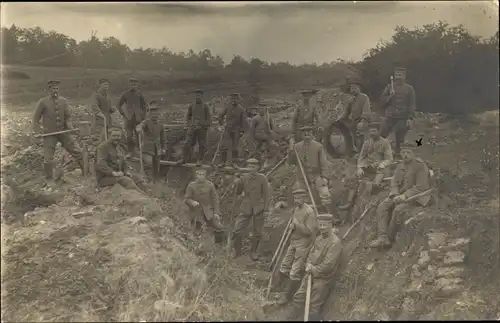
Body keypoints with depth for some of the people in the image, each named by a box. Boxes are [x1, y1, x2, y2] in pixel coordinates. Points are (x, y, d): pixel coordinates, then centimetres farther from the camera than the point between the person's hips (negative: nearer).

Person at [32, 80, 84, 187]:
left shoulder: (64, 101, 1)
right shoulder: (42, 102, -6)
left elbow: (68, 117, 6)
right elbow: (36, 118, 1)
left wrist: (69, 126, -13)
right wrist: (37, 131, -6)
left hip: (63, 132, 2)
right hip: (49, 134, -2)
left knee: (77, 151, 1)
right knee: (48, 158, -1)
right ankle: (49, 179, 20)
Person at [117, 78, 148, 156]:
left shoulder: (139, 94, 5)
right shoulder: (125, 94, 1)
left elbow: (144, 105, 15)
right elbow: (119, 105, 7)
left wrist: (143, 116, 8)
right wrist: (123, 114, -1)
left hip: (138, 117, 1)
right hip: (128, 118, -1)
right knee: (129, 135, -5)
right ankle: (130, 152, 1)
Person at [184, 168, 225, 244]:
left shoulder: (210, 185, -1)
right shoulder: (191, 186, -3)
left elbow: (215, 199, 4)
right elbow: (186, 199, 1)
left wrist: (216, 212, -3)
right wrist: (192, 202, -22)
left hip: (208, 211, 1)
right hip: (196, 212, 0)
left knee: (218, 229, -9)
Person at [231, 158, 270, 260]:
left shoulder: (262, 179, -6)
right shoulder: (244, 177, -1)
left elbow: (267, 195, -3)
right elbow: (238, 192, 8)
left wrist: (266, 210, -8)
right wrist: (237, 183, -12)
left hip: (259, 209, -1)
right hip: (246, 208, 1)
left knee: (257, 233, 8)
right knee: (237, 231, -6)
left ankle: (253, 252, 30)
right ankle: (237, 250, 16)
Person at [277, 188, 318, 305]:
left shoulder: (309, 212, -18)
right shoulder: (296, 209, 7)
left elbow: (310, 231, -21)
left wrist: (296, 224, -25)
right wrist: (292, 226, 2)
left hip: (303, 246, -8)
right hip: (293, 243, 8)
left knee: (295, 273, -2)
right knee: (284, 267, 15)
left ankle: (288, 296, 11)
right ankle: (281, 289, 33)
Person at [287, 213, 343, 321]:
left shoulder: (335, 242, -19)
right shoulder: (319, 238, 8)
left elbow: (328, 265, -24)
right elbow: (311, 254, 13)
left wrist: (313, 270, -14)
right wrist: (309, 265, -8)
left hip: (323, 278, -8)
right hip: (312, 273, 8)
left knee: (314, 306, 1)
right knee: (298, 297, 12)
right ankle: (292, 318, 26)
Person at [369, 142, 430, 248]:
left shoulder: (420, 166, -12)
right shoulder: (400, 166, 10)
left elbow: (421, 187, -18)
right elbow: (394, 182, 5)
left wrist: (405, 196, -25)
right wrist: (396, 195, -15)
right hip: (400, 195, 7)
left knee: (398, 209, -31)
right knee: (382, 206, -16)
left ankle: (389, 237, -17)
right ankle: (383, 237, -25)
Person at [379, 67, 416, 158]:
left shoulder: (409, 88, 2)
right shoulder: (389, 87, 9)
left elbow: (411, 105, -2)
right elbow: (382, 100, 6)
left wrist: (410, 118, -10)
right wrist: (390, 96, -14)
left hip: (402, 118, -1)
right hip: (389, 117, 2)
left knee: (399, 139, 5)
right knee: (381, 136, -2)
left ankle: (397, 153, 20)